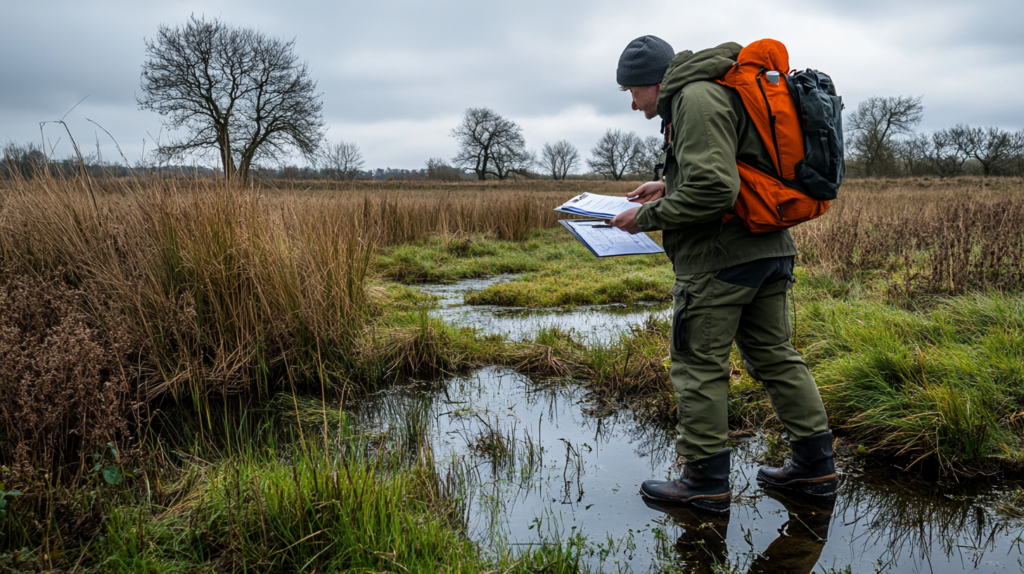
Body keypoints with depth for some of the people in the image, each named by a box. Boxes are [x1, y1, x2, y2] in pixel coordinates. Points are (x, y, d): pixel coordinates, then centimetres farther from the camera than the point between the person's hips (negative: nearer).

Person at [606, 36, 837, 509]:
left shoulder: (696, 99, -13)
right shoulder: (717, 94, 20)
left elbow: (714, 189, -22)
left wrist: (648, 217, -13)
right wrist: (668, 185, 21)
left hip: (719, 257, -10)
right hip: (768, 246, 10)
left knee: (699, 366, 0)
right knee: (774, 356, 15)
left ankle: (705, 479, 9)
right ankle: (815, 464, 22)